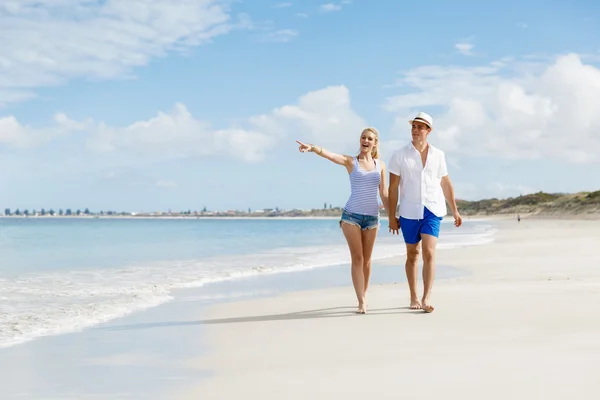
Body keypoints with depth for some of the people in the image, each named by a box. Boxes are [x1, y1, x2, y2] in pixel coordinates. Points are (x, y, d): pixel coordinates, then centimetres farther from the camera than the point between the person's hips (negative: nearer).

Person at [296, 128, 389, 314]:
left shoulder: (381, 165, 9)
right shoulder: (350, 161, 0)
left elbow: (384, 193, 11)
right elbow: (329, 154, -19)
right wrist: (312, 148, -38)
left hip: (372, 217, 3)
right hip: (351, 215, -3)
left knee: (366, 260, 9)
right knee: (357, 258, -6)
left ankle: (364, 296, 23)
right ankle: (361, 302, -7)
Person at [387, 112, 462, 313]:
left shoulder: (438, 155, 6)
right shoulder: (400, 155, 0)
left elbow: (446, 184, 14)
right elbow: (393, 188, 0)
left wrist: (455, 211, 14)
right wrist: (392, 216, -2)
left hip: (433, 210, 0)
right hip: (409, 211, 0)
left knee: (429, 253, -13)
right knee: (412, 254, 10)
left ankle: (426, 298, -14)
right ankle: (413, 297, 21)